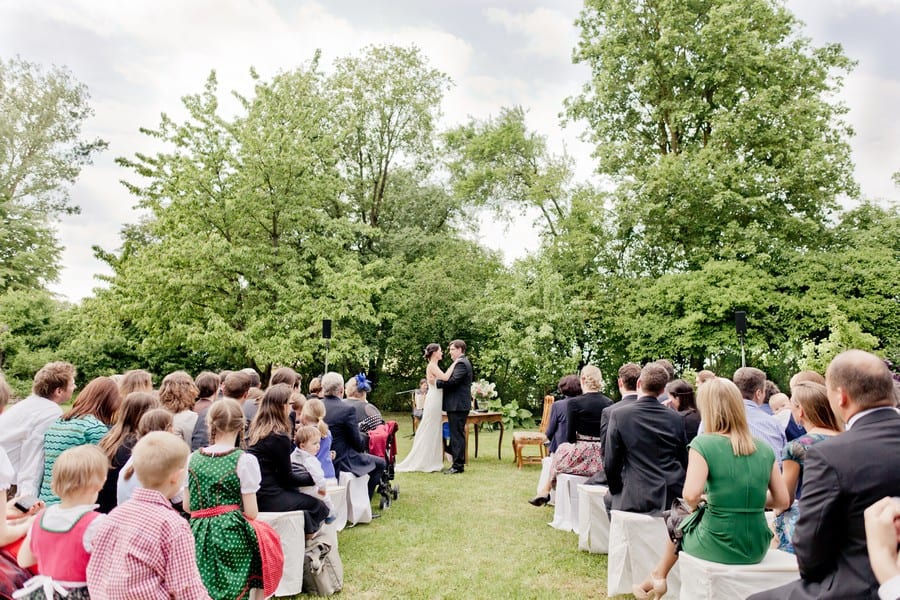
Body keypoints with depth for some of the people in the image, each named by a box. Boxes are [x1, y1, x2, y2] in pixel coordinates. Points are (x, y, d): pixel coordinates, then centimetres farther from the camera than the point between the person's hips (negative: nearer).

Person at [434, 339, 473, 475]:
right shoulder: (461, 362, 19)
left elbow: (453, 381, -24)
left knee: (457, 435, -6)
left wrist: (436, 381, -15)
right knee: (456, 434, 14)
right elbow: (452, 380, 16)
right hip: (457, 405, 11)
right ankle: (458, 463, 20)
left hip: (458, 405, -11)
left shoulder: (461, 363, -15)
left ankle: (458, 466, -2)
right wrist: (438, 380, 3)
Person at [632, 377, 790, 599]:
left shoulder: (703, 443, -15)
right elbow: (783, 501, 3)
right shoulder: (765, 448, 0)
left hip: (718, 547, -4)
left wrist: (696, 507, -4)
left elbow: (691, 495, -25)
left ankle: (658, 577, 44)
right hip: (757, 547, 5)